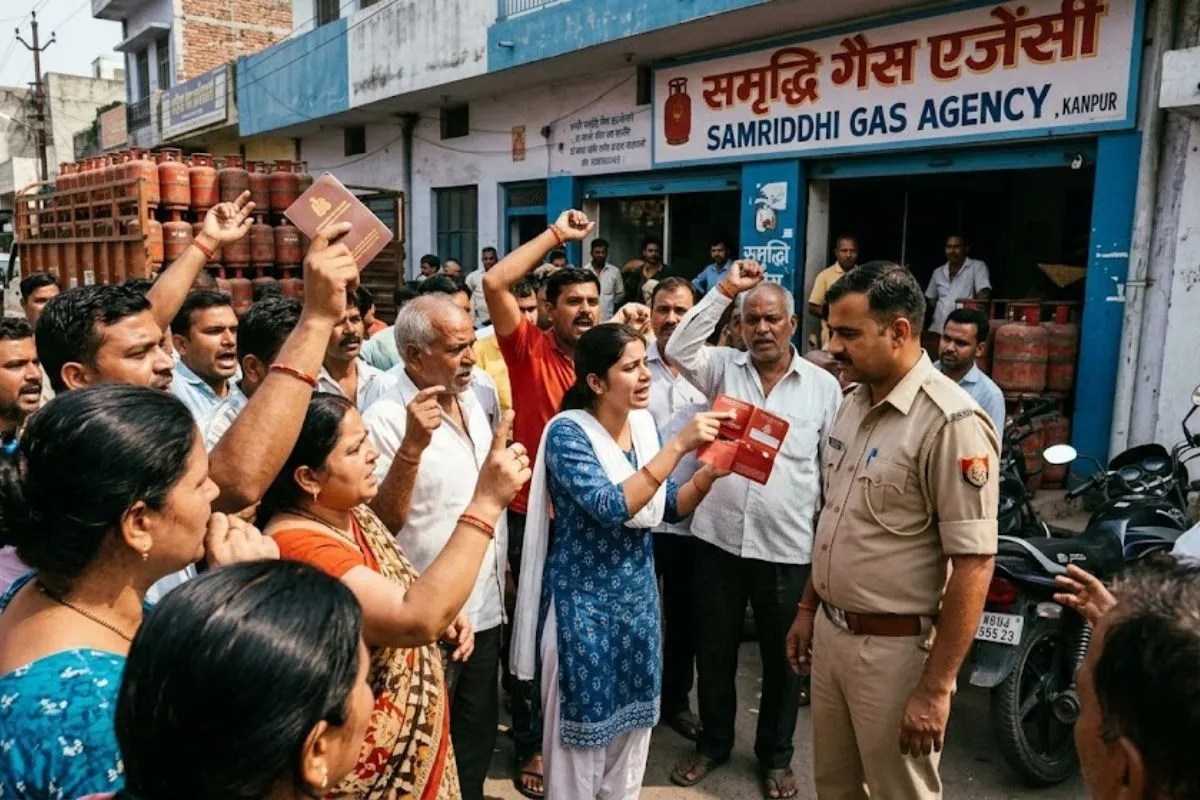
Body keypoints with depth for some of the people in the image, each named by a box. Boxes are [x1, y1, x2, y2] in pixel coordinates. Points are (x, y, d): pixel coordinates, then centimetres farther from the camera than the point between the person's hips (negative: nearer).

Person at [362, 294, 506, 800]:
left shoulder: (473, 403, 4)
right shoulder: (387, 419, -19)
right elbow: (380, 525, -25)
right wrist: (412, 446, -36)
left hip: (485, 608, 7)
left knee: (478, 739, 22)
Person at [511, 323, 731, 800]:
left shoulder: (643, 422, 1)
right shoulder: (568, 432, -18)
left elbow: (669, 507, 7)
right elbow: (612, 508, -30)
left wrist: (710, 472, -10)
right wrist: (678, 445, -32)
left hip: (638, 598, 6)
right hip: (584, 604, -6)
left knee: (632, 724, 20)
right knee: (581, 732, 9)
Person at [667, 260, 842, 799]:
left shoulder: (823, 386, 0)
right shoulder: (724, 368, 3)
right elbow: (680, 348, -14)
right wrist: (726, 289, -14)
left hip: (789, 548, -1)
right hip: (718, 538, 1)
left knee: (782, 657, 15)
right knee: (714, 650, 16)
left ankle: (775, 754, 36)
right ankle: (713, 741, 37)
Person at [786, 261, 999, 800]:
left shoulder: (950, 422, -21)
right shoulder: (853, 404, 5)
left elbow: (973, 563, -22)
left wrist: (935, 687, -20)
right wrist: (808, 608, 17)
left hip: (895, 648, -7)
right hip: (831, 631, 8)